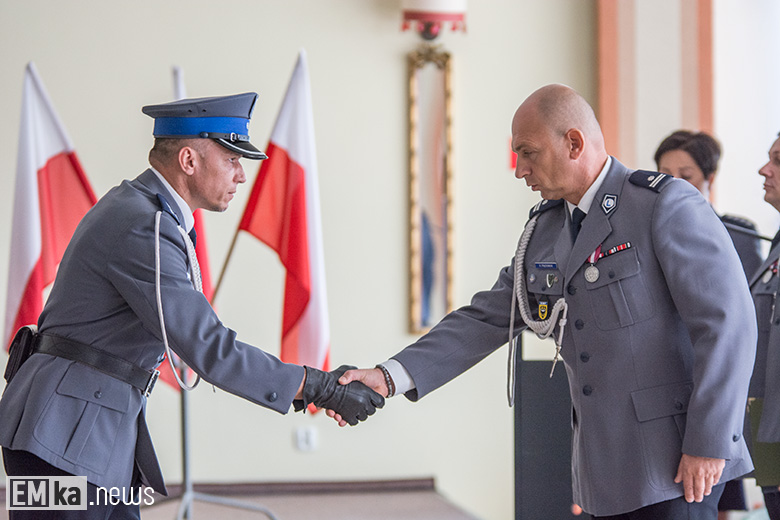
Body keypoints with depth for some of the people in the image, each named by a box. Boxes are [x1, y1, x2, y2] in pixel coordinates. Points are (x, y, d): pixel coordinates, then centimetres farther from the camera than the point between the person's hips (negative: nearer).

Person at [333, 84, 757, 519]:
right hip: (605, 468, 7)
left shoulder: (668, 205, -10)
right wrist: (390, 377, -2)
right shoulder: (545, 230, 13)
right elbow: (486, 320, 11)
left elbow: (728, 322, -14)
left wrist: (708, 443, -16)